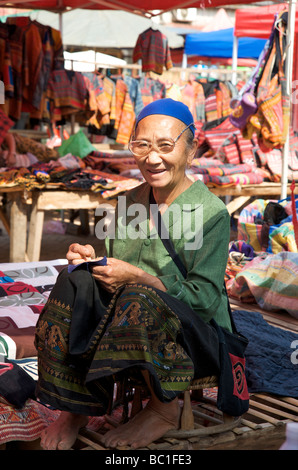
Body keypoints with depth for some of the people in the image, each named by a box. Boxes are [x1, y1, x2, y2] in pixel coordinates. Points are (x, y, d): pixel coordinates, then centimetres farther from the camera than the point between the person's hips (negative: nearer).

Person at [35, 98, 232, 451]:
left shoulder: (211, 212, -12)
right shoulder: (132, 201, 8)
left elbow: (205, 299, -17)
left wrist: (139, 277, -25)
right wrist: (91, 259, -7)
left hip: (197, 338, -5)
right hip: (135, 328, 6)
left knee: (141, 299, -36)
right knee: (77, 282, -19)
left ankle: (164, 411, -12)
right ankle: (74, 407, -11)